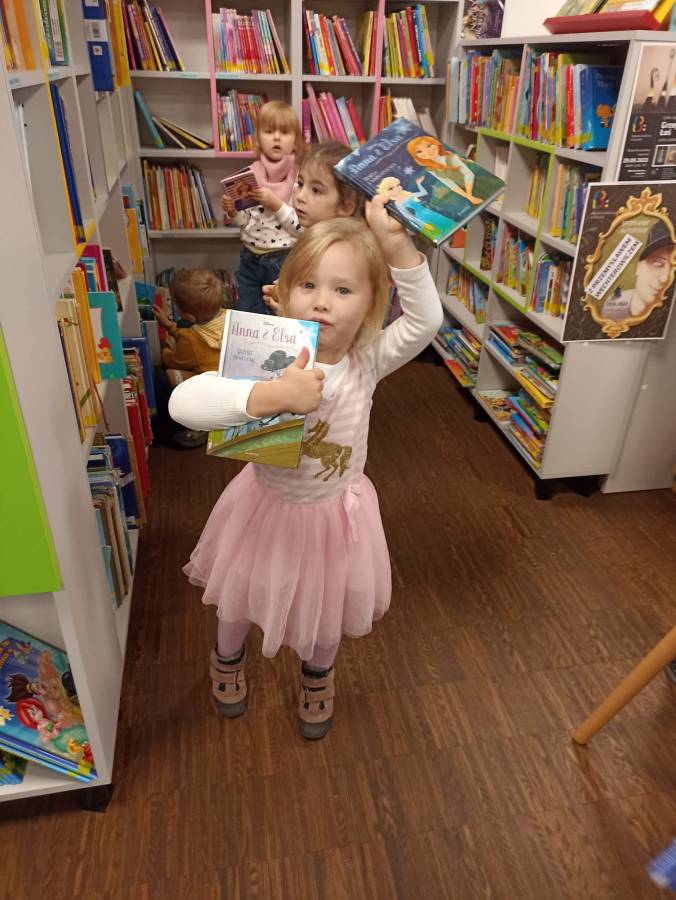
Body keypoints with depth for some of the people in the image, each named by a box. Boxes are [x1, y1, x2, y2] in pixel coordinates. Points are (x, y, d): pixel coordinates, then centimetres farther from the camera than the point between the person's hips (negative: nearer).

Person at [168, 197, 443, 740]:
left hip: (336, 512, 1)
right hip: (268, 506, -1)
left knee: (326, 612, 23)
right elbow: (183, 402, -40)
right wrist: (270, 396, -53)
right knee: (241, 598, 25)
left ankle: (318, 675, 58)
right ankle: (229, 658, 61)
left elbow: (426, 321, -29)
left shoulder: (369, 359, -17)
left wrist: (399, 247, -39)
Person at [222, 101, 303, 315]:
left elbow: (305, 228, -14)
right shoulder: (251, 173, 3)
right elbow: (246, 223, 11)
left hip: (284, 261, -4)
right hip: (250, 259, 4)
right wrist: (232, 211, -9)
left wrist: (277, 205, -21)